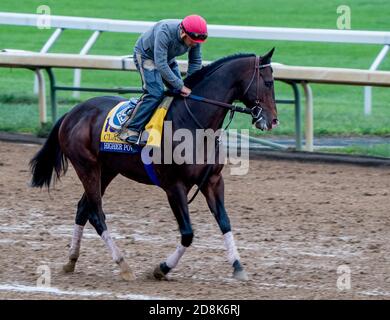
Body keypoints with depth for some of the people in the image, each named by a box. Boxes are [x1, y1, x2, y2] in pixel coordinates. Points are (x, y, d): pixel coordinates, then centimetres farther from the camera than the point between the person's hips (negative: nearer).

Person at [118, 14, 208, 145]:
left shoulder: (195, 39, -21)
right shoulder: (164, 33, -41)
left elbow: (195, 63, -7)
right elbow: (161, 65, -41)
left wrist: (188, 87, -17)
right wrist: (180, 86, -38)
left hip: (167, 58, 7)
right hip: (145, 55, -7)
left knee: (179, 91, 2)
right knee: (155, 93, -22)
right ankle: (130, 130, -22)